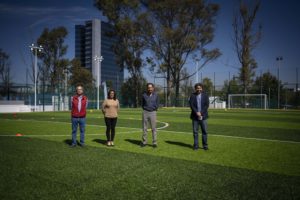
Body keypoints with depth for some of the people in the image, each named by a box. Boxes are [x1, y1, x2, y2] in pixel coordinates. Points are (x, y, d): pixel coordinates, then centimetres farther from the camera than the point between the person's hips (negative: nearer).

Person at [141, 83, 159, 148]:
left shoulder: (155, 95, 2)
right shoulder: (144, 95, 2)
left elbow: (157, 105, 9)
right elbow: (142, 104, 12)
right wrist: (145, 108, 2)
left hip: (153, 112, -1)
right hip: (145, 112, 1)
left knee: (154, 128, -1)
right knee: (144, 128, 5)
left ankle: (154, 143, 5)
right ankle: (144, 142, 15)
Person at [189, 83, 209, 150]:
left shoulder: (205, 95, 6)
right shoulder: (192, 95, 5)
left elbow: (207, 105, -1)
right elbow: (191, 105, -3)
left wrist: (201, 113, -11)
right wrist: (196, 112, -15)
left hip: (203, 116, 0)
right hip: (195, 116, 0)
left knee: (204, 131, 2)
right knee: (195, 131, 2)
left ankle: (205, 145, 12)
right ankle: (196, 145, 11)